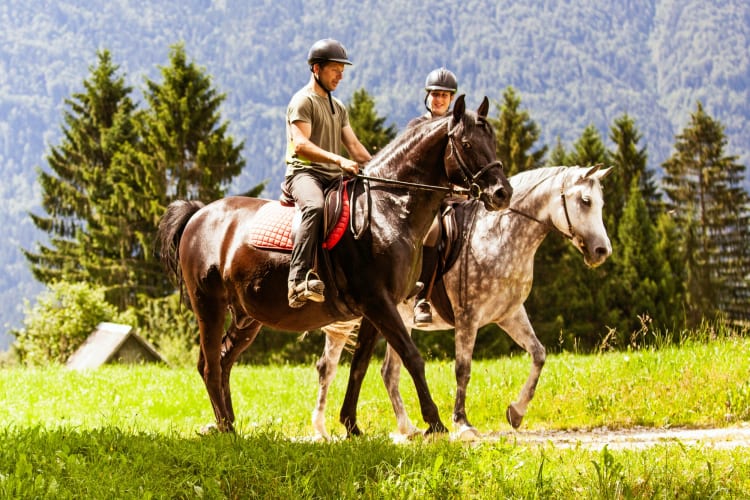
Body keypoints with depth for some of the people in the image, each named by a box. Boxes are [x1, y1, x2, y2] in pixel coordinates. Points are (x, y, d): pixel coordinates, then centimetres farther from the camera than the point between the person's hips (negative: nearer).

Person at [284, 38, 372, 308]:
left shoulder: (338, 107, 24)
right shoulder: (303, 101, -3)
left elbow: (354, 146, 20)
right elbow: (300, 145, -17)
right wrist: (339, 160, -28)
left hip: (334, 177, 9)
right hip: (304, 173, -9)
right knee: (315, 207, -40)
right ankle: (299, 279, -48)